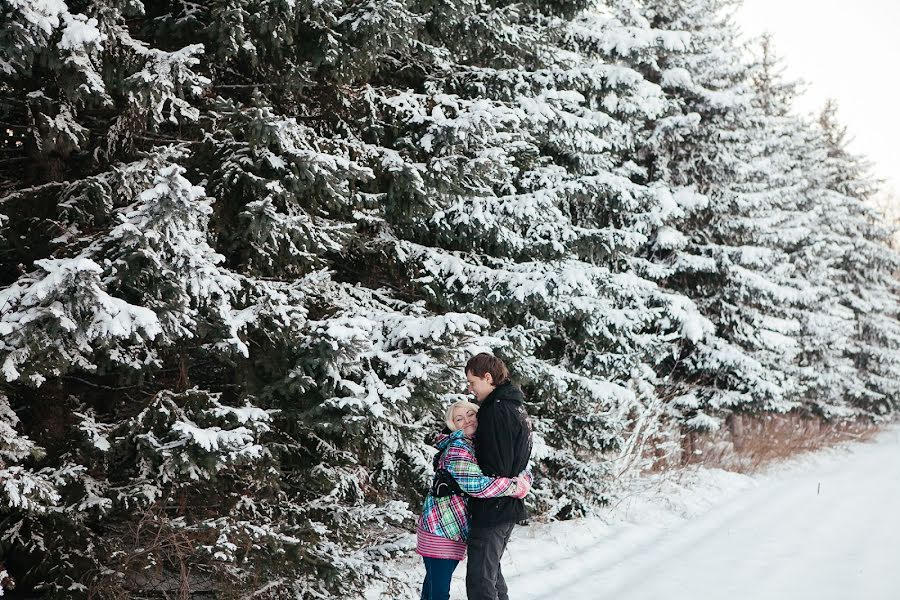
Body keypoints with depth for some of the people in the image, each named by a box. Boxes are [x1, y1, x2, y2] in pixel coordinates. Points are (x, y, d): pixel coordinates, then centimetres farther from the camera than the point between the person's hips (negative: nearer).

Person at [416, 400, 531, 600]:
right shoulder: (458, 447, -15)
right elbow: (474, 484, -28)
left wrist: (525, 477, -2)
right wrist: (516, 486, -22)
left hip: (454, 529, 9)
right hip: (441, 527, -9)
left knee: (435, 582, 18)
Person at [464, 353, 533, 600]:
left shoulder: (497, 411, -19)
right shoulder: (514, 405, 13)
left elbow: (496, 470, -22)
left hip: (492, 511, -10)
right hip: (509, 506, 10)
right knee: (491, 572, 22)